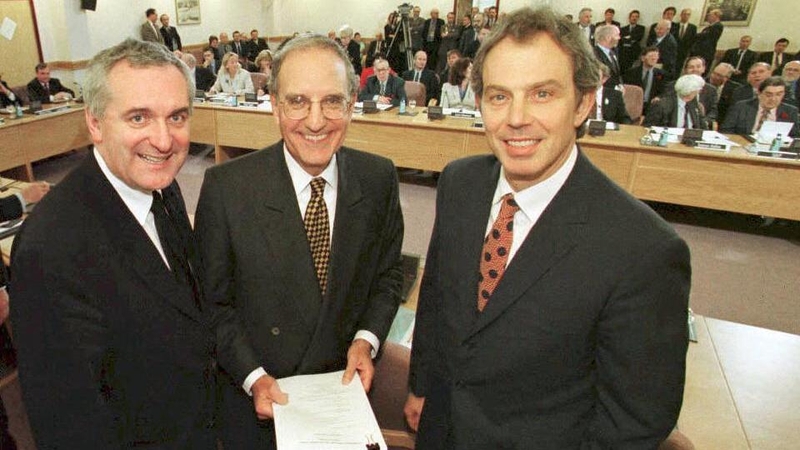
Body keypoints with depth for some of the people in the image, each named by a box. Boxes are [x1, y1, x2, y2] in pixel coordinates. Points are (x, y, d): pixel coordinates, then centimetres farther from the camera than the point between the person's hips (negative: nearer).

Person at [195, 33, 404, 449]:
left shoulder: (379, 178, -12)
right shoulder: (225, 187, -18)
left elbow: (388, 273, 0)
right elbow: (213, 301, -9)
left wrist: (367, 338, -12)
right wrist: (253, 376, -15)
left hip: (344, 388, 2)